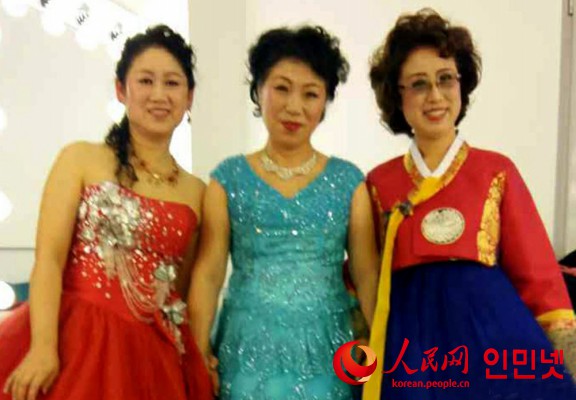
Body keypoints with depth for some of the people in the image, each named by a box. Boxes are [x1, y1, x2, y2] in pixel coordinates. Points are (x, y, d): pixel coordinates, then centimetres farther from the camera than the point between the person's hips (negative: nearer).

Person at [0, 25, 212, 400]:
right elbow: (48, 258, -8)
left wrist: (197, 357, 7)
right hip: (75, 340, -2)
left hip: (153, 353, 3)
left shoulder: (196, 192, 8)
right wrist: (43, 347, -19)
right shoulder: (81, 159, 1)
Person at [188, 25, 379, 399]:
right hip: (248, 350, 0)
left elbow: (368, 276, 1)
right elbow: (208, 273, -1)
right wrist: (198, 353, -7)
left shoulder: (348, 181, 2)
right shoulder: (229, 178, 1)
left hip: (325, 352, 1)